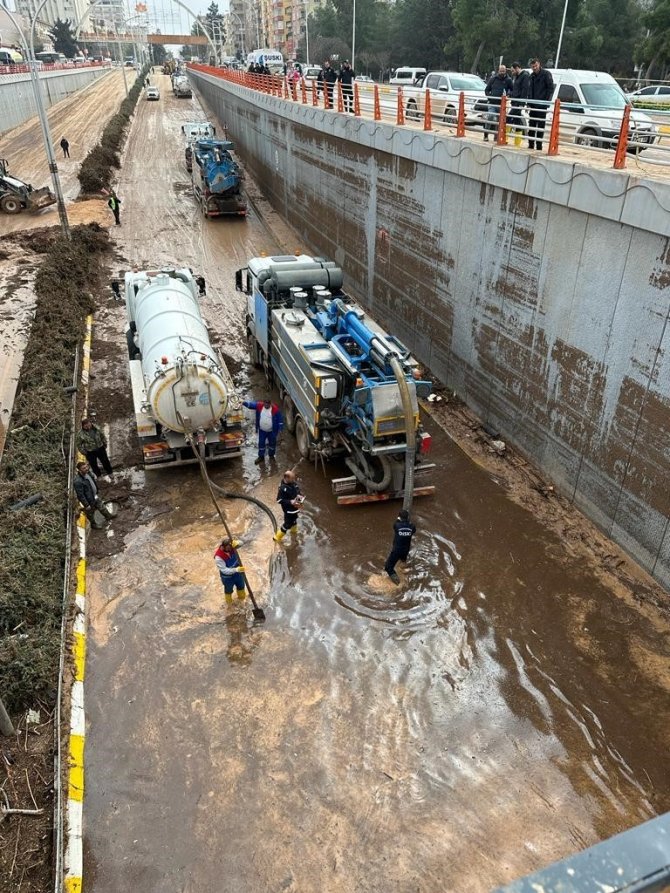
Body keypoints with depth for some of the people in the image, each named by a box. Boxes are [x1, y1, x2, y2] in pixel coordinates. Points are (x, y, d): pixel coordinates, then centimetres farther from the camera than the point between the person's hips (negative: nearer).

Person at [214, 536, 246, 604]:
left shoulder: (232, 547, -24)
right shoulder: (218, 557, -36)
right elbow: (224, 570, -34)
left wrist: (236, 544, -44)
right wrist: (236, 569, -46)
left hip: (238, 573, 4)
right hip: (227, 577, -4)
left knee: (241, 586, 29)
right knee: (228, 590, 25)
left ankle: (241, 597, 60)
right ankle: (229, 603, 55)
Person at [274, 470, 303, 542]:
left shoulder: (294, 483, -8)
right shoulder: (283, 488, -30)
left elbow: (298, 491, 10)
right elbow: (279, 500, -24)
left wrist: (299, 495, -11)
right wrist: (290, 502, -31)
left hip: (295, 507, 8)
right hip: (288, 509, -8)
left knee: (294, 520, 30)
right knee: (287, 524, 3)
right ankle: (277, 537, 23)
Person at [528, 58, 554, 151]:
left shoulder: (546, 74, -4)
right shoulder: (532, 76, 16)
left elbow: (551, 88, -7)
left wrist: (546, 101, -14)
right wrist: (529, 103, 11)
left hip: (542, 105, -7)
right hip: (533, 105, 7)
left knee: (540, 126, -5)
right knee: (531, 126, 8)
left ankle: (539, 146, -4)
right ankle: (531, 145, 15)